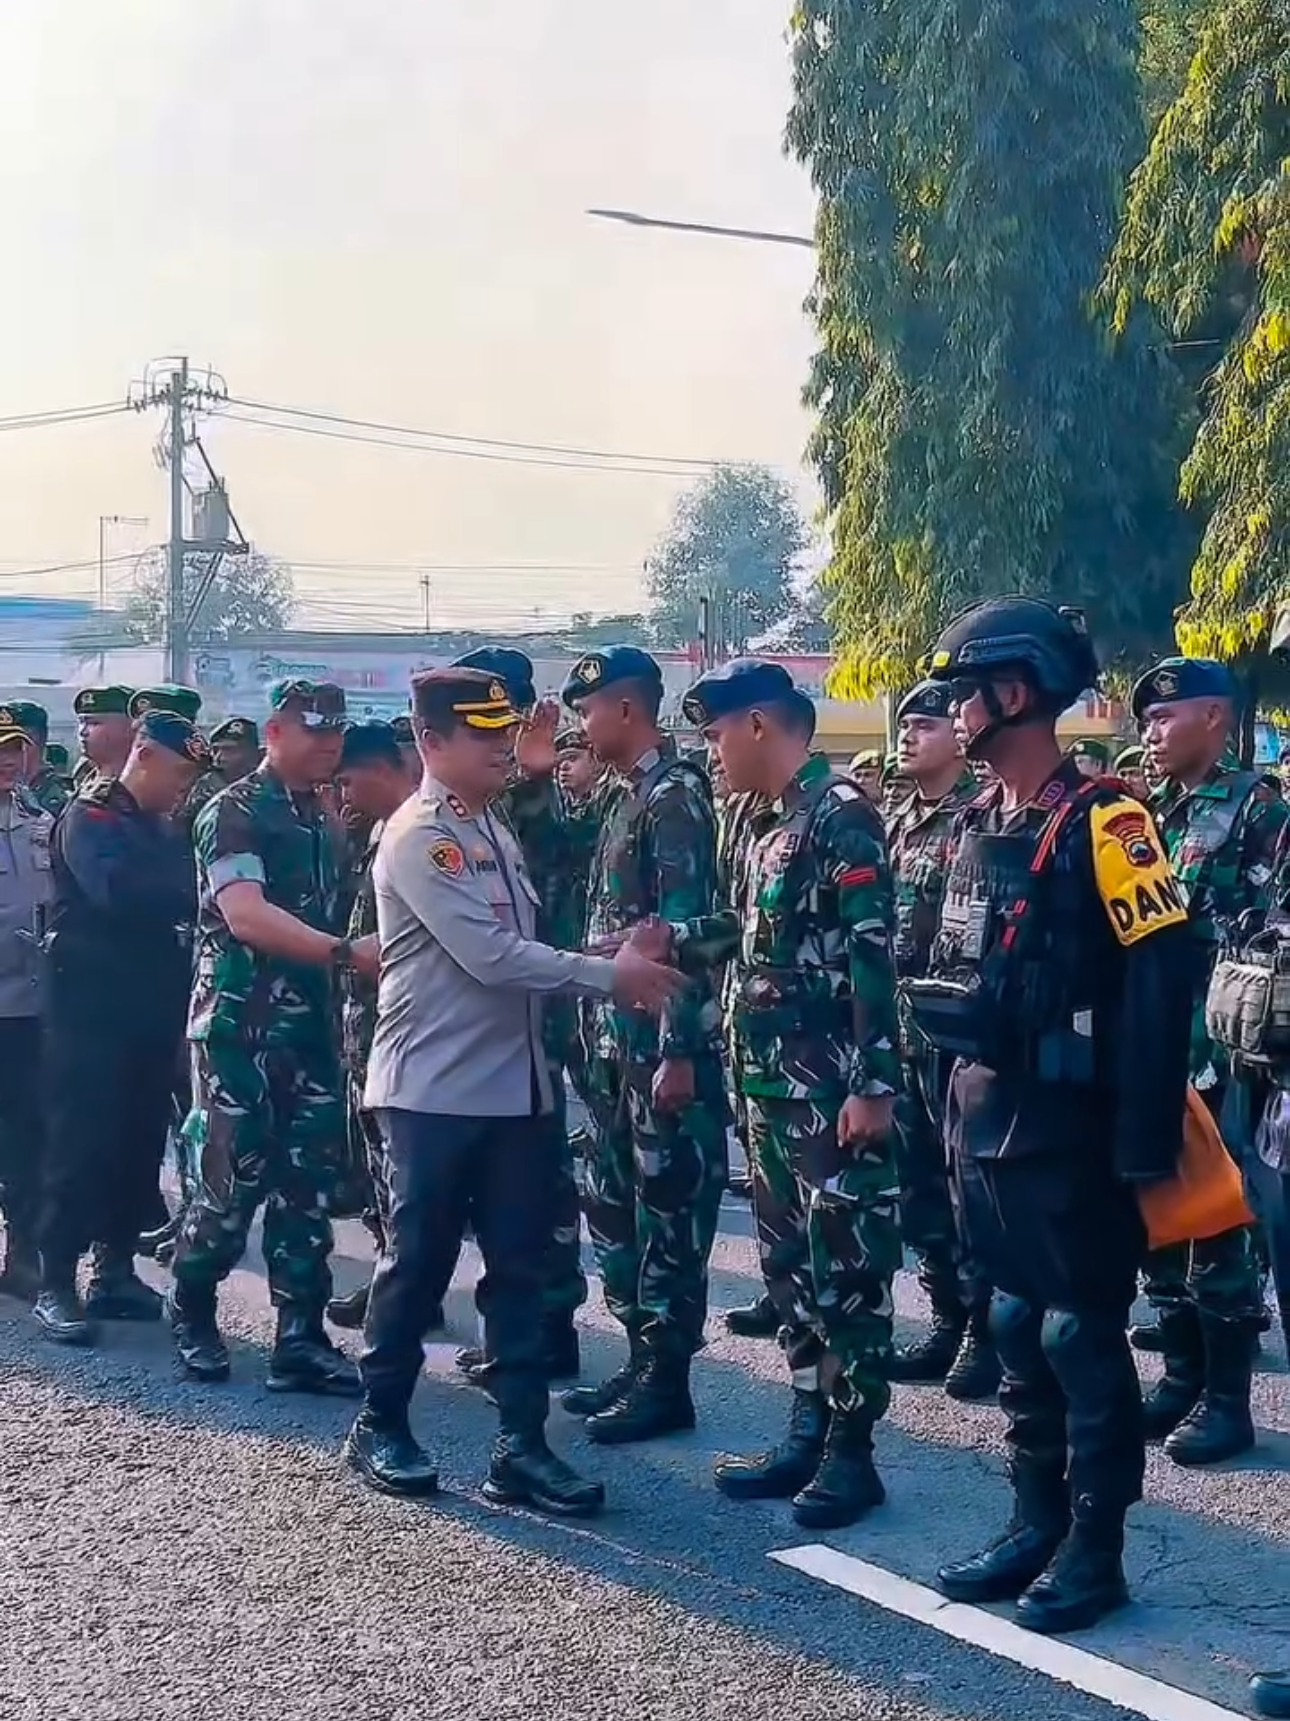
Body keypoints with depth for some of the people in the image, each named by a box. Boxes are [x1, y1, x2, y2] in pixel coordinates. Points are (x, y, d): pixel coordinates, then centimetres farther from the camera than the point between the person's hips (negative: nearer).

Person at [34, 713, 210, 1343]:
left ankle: (115, 1270, 17)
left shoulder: (161, 828, 18)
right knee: (81, 1142, -7)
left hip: (151, 1007, 8)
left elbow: (177, 900, 14)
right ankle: (56, 1284, -3)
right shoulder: (89, 816, -7)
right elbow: (116, 888, -25)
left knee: (140, 1141, 8)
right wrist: (192, 889, -20)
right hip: (93, 1008, -7)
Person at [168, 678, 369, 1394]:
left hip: (308, 1028, 7)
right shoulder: (233, 813, -9)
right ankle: (191, 1314, 18)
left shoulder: (317, 820, 16)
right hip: (240, 1028, -7)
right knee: (235, 1180, -4)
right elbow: (245, 914, -24)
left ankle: (300, 1341, 7)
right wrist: (348, 952, -34)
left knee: (310, 1185, 3)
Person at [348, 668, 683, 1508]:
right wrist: (610, 976, -16)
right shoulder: (418, 837, -14)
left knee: (521, 1266, 7)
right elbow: (490, 956, -20)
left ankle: (522, 1445, 11)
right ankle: (381, 1424, 20)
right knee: (419, 1260, 4)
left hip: (519, 1085, 8)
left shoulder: (496, 830, 14)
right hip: (438, 1090, -8)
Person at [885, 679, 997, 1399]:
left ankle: (987, 1331, 8)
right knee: (919, 1185, 13)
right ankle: (948, 1321, 24)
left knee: (969, 1185, -1)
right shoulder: (898, 822, 14)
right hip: (900, 1031, 8)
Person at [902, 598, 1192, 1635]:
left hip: (1067, 1125, -8)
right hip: (987, 1117, 8)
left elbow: (1161, 980, -19)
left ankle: (1096, 1551, 12)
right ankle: (1036, 1526, 26)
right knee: (1018, 1327, 15)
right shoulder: (978, 828, 10)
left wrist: (1146, 1142, -21)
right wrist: (959, 1105, 12)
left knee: (1081, 1334, 1)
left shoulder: (1101, 823, -14)